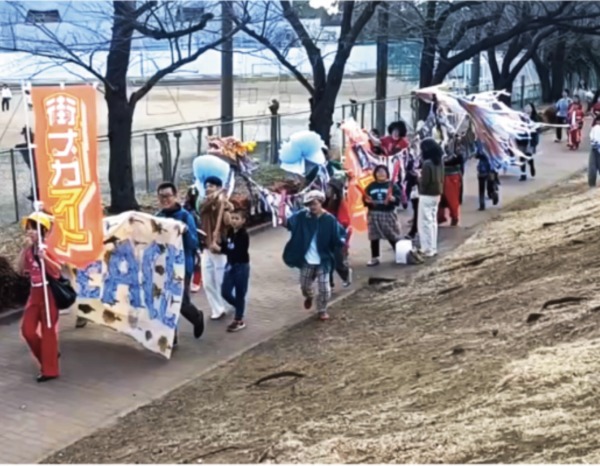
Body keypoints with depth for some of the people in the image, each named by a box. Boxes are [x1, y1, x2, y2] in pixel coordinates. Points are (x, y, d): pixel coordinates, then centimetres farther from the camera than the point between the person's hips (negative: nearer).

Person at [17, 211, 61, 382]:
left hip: (48, 293, -7)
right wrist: (24, 249, -8)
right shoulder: (28, 250, 7)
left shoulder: (46, 249, -12)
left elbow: (57, 271, -17)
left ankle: (49, 370, 6)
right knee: (27, 329, 6)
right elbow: (21, 270, -2)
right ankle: (48, 357, 25)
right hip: (34, 293, 7)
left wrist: (44, 258, -31)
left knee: (48, 331, -2)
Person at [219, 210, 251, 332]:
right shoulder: (230, 232, 4)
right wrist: (219, 246, -12)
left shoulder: (244, 235, -18)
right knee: (225, 292, 7)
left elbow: (238, 252, -25)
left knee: (240, 294, 3)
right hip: (230, 265, 7)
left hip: (241, 266, -7)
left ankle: (239, 320, 13)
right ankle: (240, 309, 31)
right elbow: (227, 246, 10)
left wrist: (221, 249, -25)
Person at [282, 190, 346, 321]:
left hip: (323, 260, -2)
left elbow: (338, 236, -10)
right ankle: (309, 296, 54)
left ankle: (322, 310, 28)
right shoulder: (302, 216, -7)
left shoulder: (329, 219, -11)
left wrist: (342, 241, -31)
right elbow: (289, 224, -18)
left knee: (324, 288, 3)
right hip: (306, 260, 2)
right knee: (305, 286, 18)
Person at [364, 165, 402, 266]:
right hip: (373, 214, 3)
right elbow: (365, 199, 10)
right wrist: (367, 201, -12)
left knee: (393, 236, 2)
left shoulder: (392, 185, -1)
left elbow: (399, 198, -7)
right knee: (374, 237, 6)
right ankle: (374, 258, 14)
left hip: (388, 214, -3)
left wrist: (392, 198, -27)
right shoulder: (371, 186, 8)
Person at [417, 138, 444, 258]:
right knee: (433, 221, 15)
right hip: (436, 194, 9)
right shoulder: (439, 161, 7)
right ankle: (433, 248, 20)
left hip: (427, 196, -9)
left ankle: (427, 249, -2)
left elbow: (425, 181, -20)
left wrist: (418, 177, -4)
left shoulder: (427, 163, -19)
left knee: (425, 222, -3)